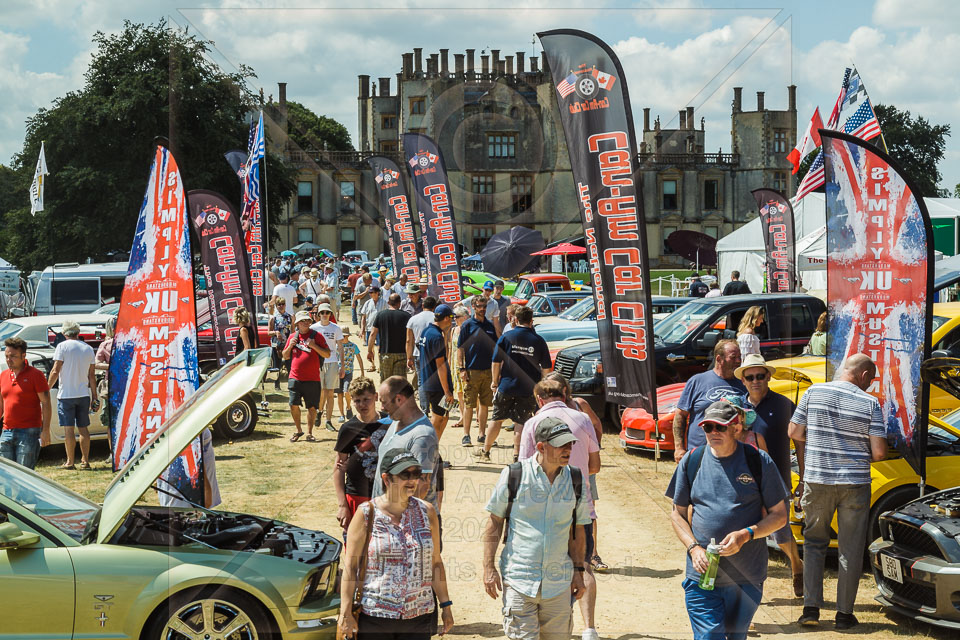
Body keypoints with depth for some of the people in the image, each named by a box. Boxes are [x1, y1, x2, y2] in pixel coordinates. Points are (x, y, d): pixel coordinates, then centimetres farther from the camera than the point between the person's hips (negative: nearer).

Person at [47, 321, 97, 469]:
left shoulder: (62, 346, -6)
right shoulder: (88, 349, 7)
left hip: (66, 394, -4)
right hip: (83, 394, 4)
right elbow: (91, 375, 8)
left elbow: (55, 371, -11)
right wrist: (94, 397, 12)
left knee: (68, 429, -1)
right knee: (83, 428, 10)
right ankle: (85, 460, 11)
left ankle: (70, 462, 0)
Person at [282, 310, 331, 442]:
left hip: (312, 379, -2)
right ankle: (298, 431, 16)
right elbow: (285, 356, 18)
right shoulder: (292, 337, 11)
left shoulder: (316, 336, 1)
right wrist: (290, 346, -1)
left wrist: (314, 346, -14)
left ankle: (309, 433, 12)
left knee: (312, 407, 0)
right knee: (293, 405, -2)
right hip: (295, 378, 2)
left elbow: (327, 354, -2)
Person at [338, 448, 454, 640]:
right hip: (375, 616, -2)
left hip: (419, 617, 2)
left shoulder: (427, 512, 5)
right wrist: (345, 613, -7)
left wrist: (445, 605, 9)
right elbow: (350, 566, -3)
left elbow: (435, 563, 11)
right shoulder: (367, 514, -4)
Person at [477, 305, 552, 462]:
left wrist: (495, 382, 12)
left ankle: (485, 451, 23)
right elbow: (546, 368, 1)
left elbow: (496, 362, 0)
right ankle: (517, 454, 1)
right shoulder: (538, 341, -3)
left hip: (506, 386, 1)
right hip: (528, 390, -1)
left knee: (497, 419, 13)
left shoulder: (506, 337, -2)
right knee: (521, 422, 5)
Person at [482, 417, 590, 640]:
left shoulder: (576, 480, 5)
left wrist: (578, 571, 10)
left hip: (558, 580, 3)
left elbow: (577, 530, 14)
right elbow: (494, 523, 1)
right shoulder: (514, 475, -5)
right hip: (519, 577, -3)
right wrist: (488, 568, -4)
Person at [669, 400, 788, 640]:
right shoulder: (691, 462, 4)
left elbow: (779, 515, 3)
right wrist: (694, 548, -6)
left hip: (747, 577, 0)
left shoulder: (759, 462, -2)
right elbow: (677, 514, 11)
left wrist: (745, 535, -14)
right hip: (701, 574, 0)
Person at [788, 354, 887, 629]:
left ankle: (811, 608, 8)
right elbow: (879, 453, -10)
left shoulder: (814, 392, -1)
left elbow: (795, 434, 3)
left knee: (814, 543, 16)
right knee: (850, 550, 10)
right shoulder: (870, 403, -6)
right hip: (855, 483, -2)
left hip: (816, 481, 2)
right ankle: (844, 613, 14)